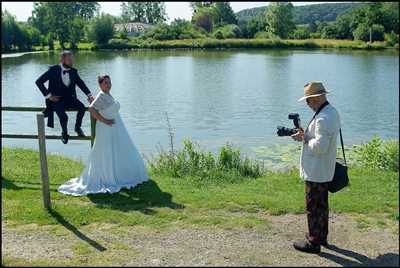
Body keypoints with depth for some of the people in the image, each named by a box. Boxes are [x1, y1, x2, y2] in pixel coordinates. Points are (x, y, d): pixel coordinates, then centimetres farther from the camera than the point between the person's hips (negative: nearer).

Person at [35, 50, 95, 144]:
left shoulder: (73, 71, 6)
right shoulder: (53, 70, -7)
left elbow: (81, 83, -1)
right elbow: (39, 82, -7)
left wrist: (89, 95, -17)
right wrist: (48, 95, -11)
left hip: (69, 98, 4)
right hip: (57, 99, -4)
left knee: (82, 107, -24)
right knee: (63, 116, -27)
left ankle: (77, 127, 3)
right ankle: (64, 133, 6)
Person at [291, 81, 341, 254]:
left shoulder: (323, 118, -26)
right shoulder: (332, 112, 8)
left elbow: (320, 146, -30)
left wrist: (304, 138, -14)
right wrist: (305, 133, 3)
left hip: (316, 172, -10)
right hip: (324, 170, 10)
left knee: (313, 207, 2)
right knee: (321, 204, 21)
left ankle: (314, 242, 13)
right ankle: (322, 236, 35)